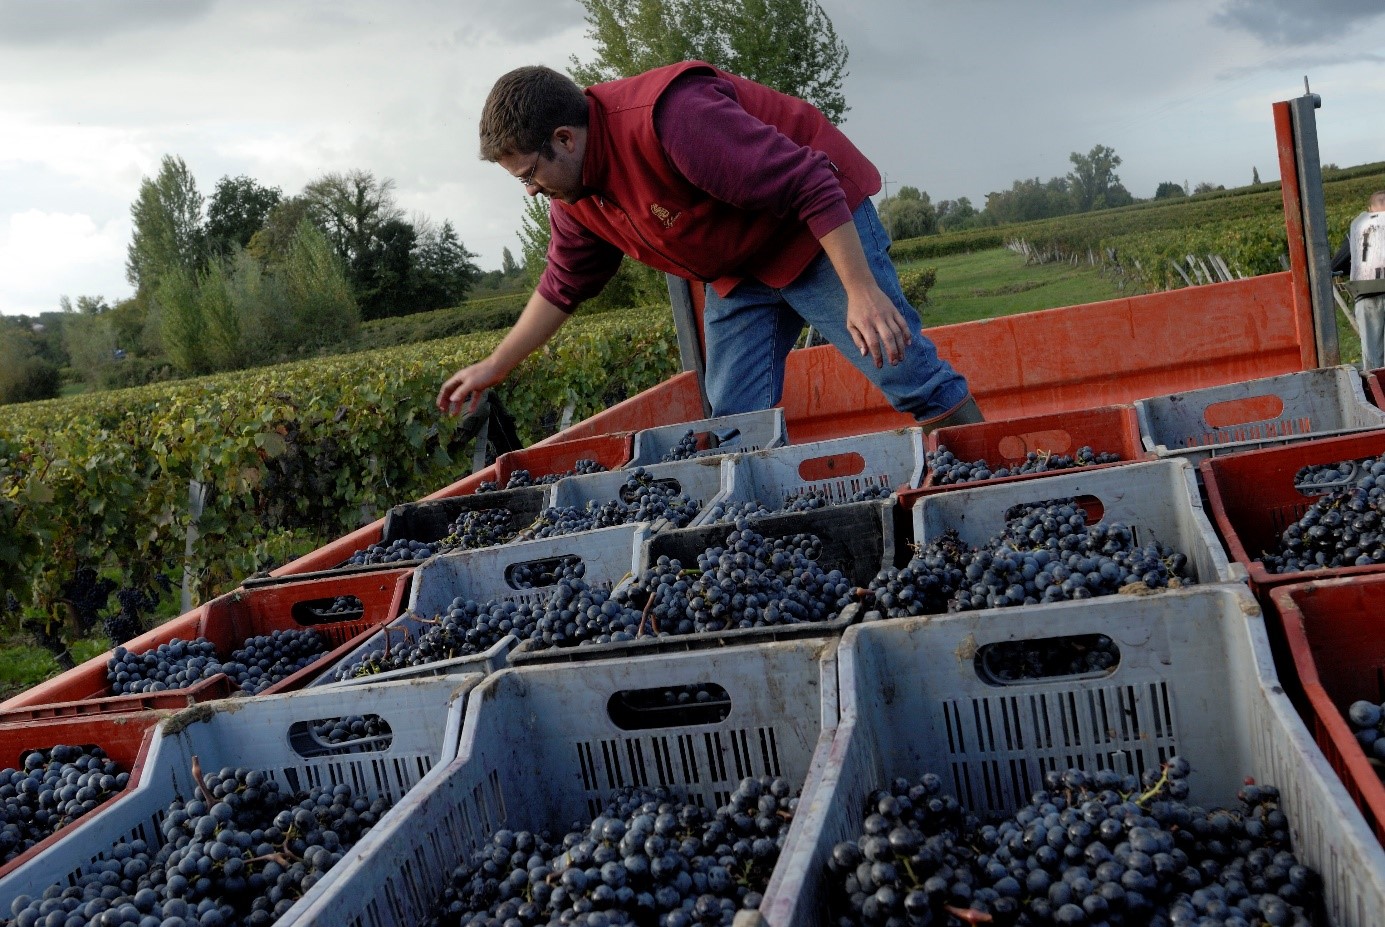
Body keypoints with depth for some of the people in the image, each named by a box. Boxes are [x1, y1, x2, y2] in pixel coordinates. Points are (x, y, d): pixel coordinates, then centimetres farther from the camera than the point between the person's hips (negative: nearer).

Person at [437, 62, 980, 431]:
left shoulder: (670, 115, -31)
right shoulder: (575, 199, -1)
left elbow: (808, 183, -32)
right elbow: (563, 287, 15)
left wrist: (863, 291, -35)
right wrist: (494, 367, 14)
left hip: (822, 229, -8)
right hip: (737, 275, 8)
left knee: (909, 376, -10)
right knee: (735, 425, 0)